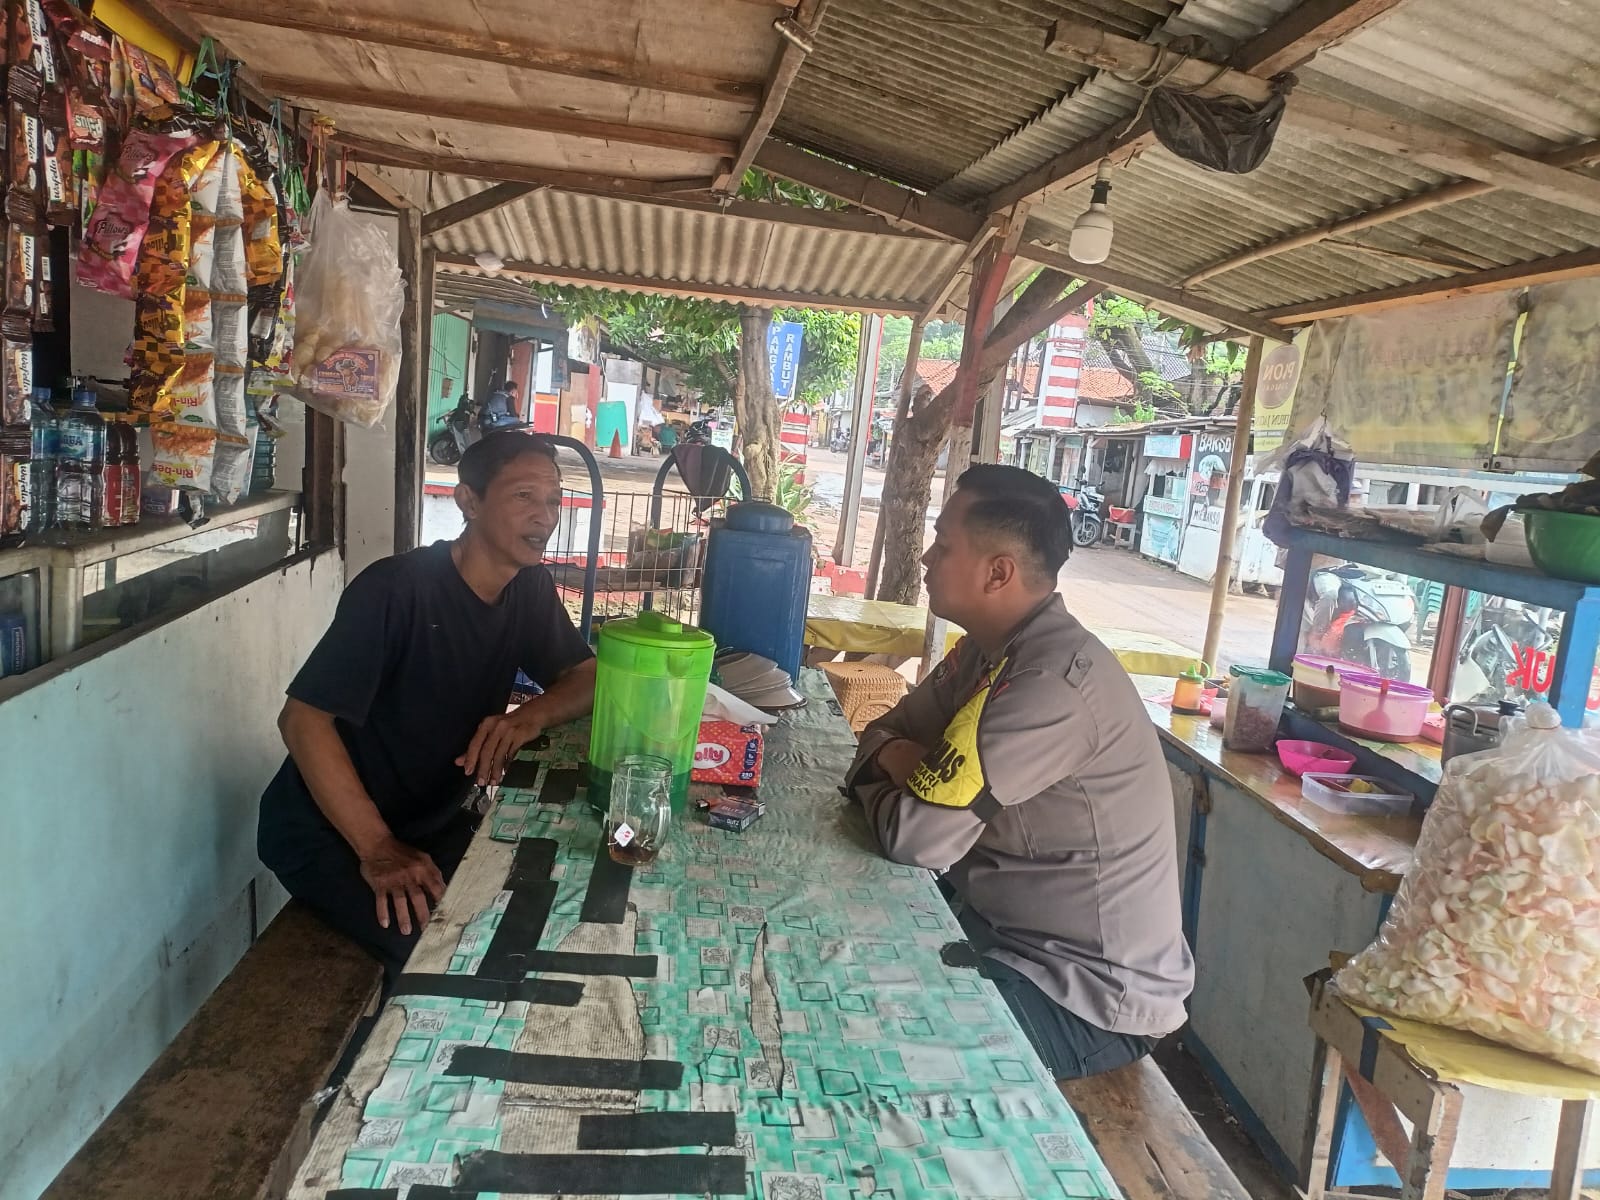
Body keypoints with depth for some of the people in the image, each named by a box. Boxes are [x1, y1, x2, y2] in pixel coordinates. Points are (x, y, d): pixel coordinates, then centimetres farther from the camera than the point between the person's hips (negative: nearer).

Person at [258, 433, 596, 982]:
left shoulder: (530, 588, -3)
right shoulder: (395, 589, -26)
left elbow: (588, 677, 0)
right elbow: (302, 718, -26)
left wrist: (530, 717, -23)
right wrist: (378, 848, -33)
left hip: (434, 822, 7)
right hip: (326, 832, -7)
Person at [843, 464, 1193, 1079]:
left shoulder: (1056, 682, -29)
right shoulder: (988, 649, 1)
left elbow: (918, 836, -30)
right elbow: (887, 732, 10)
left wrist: (877, 784, -7)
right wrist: (909, 767, -14)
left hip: (1087, 991, -8)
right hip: (1004, 924, 9)